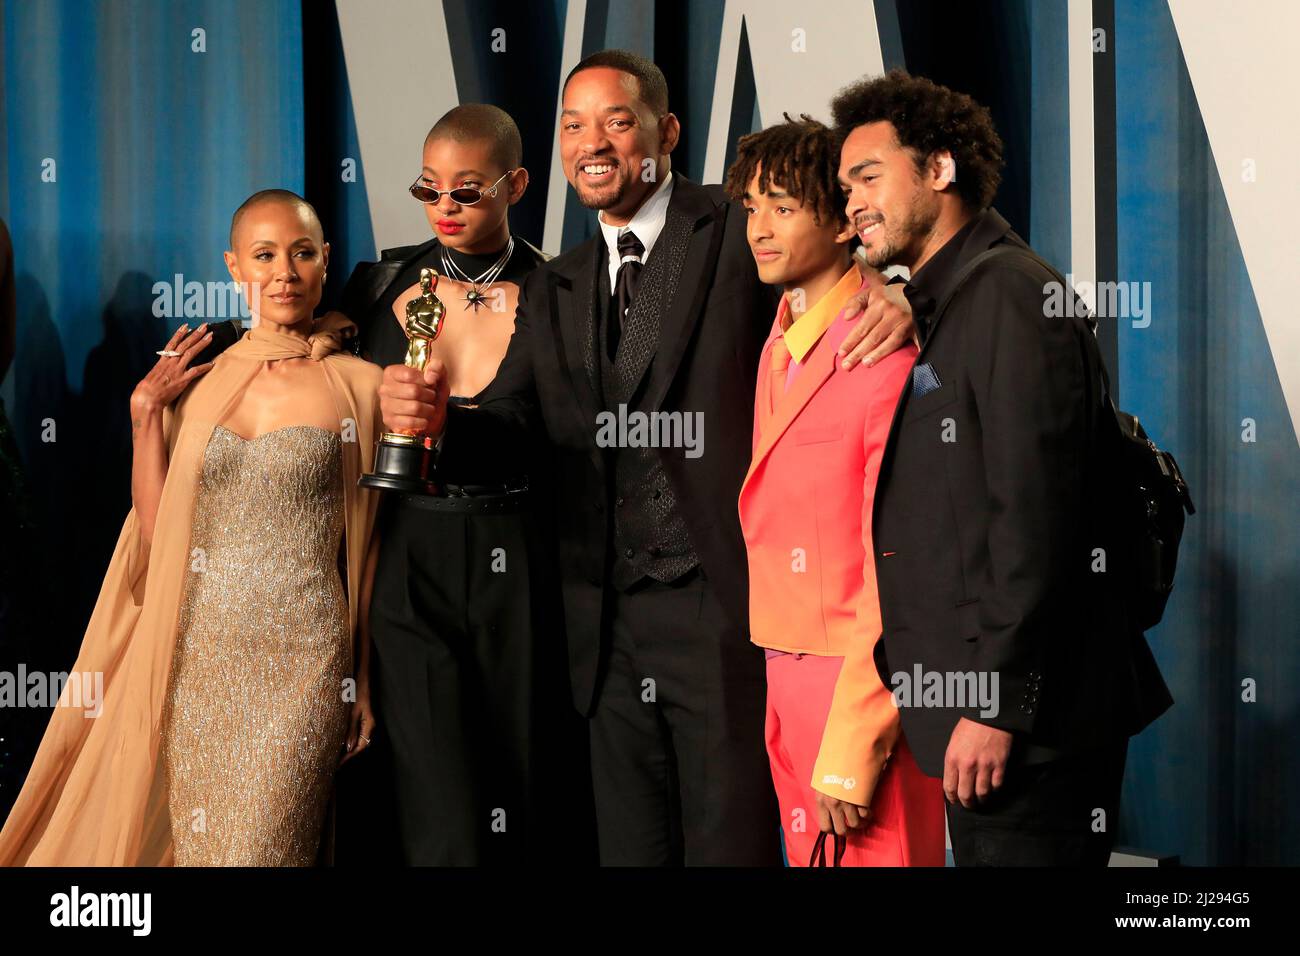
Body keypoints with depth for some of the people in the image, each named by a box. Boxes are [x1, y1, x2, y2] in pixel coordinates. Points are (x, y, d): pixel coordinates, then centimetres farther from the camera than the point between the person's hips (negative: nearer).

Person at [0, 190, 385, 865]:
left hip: (301, 659, -3)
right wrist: (145, 414, -1)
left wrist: (366, 681, 3)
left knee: (260, 848, -8)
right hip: (197, 658, 4)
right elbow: (158, 531, 5)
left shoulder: (356, 385, -1)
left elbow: (367, 546, 2)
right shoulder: (196, 381, 8)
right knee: (193, 841, 11)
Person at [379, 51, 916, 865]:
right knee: (631, 849, 13)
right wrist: (432, 417, -16)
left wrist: (896, 295, -29)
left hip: (723, 614, -6)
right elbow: (504, 423, 7)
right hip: (611, 629, 6)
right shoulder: (554, 291, 16)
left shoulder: (740, 234, -2)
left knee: (730, 845, 1)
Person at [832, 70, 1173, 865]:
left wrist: (1000, 706, -20)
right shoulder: (938, 305, 18)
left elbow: (1035, 514, -19)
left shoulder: (1007, 293, -12)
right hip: (977, 703, 9)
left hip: (1032, 716, -9)